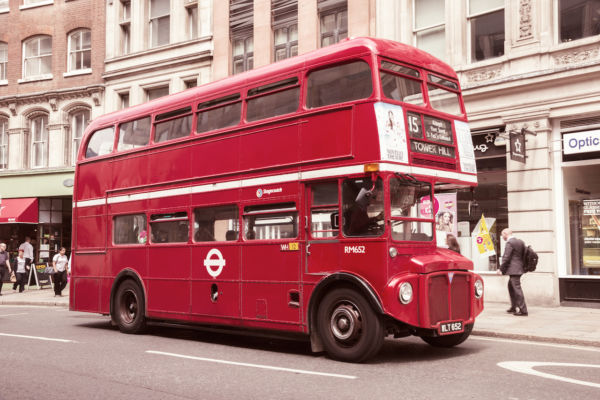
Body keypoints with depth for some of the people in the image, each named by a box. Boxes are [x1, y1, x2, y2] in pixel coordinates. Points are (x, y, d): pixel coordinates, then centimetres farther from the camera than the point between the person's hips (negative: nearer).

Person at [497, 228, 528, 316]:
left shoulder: (509, 243, -15)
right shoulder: (520, 242, 13)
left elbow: (506, 258, -17)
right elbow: (523, 255, 17)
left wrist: (501, 269, -9)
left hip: (514, 269, -10)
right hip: (519, 268, 10)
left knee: (517, 288, -6)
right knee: (510, 286, 22)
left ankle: (523, 310, -5)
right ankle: (513, 307, 28)